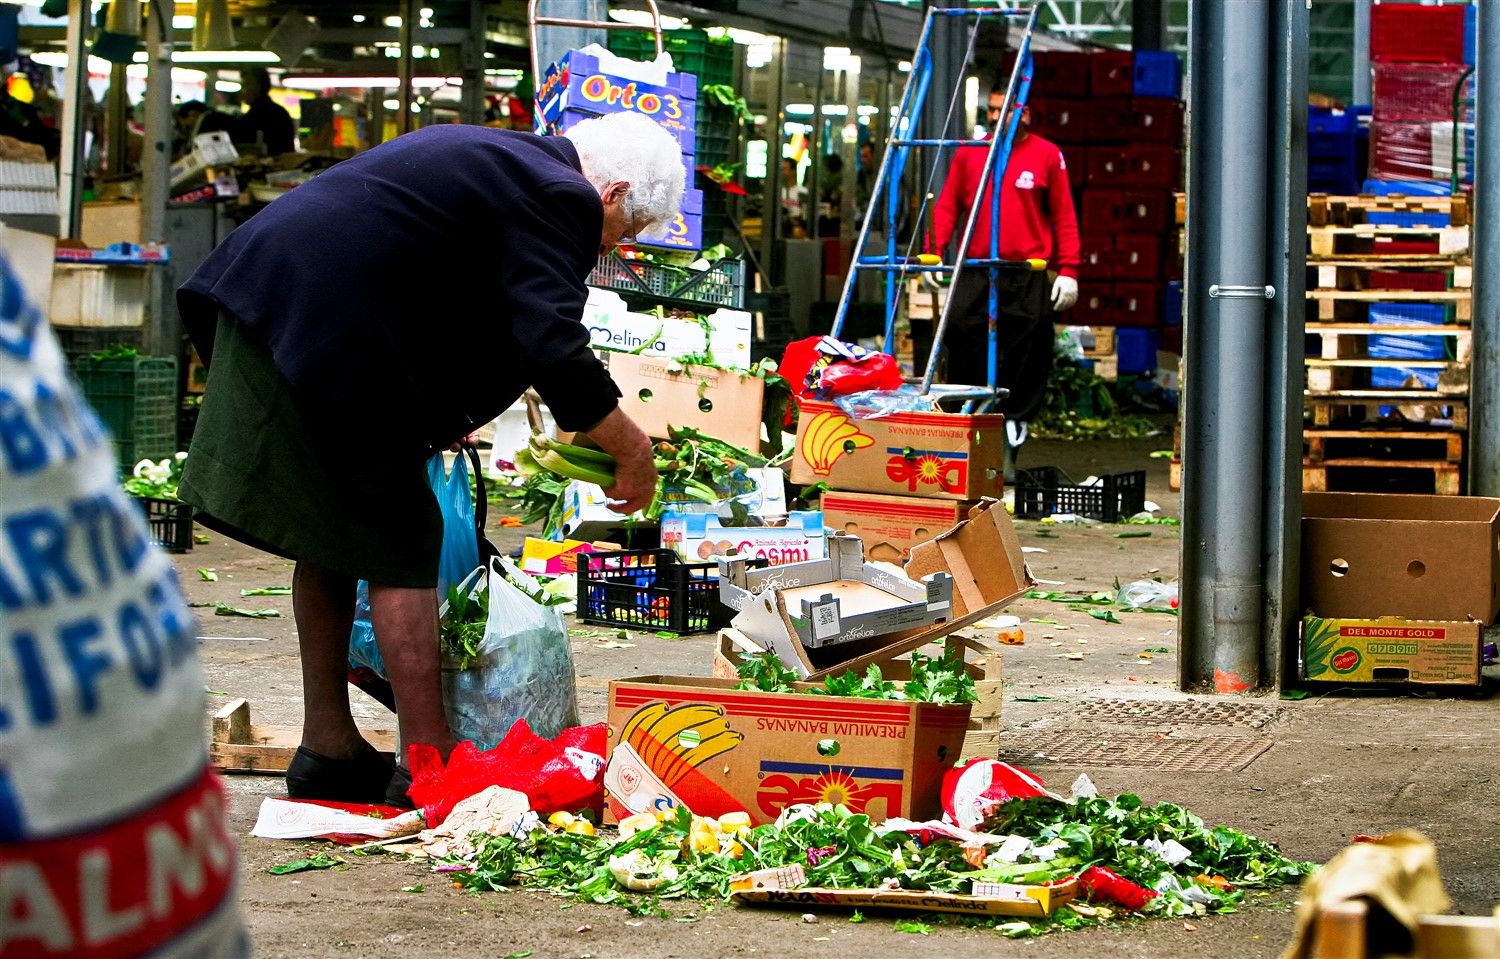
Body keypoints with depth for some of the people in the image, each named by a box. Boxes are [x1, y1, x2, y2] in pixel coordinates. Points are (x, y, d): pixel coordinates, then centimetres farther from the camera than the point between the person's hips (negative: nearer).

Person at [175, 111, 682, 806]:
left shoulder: (495, 153, 23)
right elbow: (553, 351, -17)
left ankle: (328, 751, 25)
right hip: (330, 333, -10)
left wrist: (444, 418, 32)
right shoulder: (559, 197, -7)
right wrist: (632, 451, -6)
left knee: (332, 542, 18)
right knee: (401, 548, -1)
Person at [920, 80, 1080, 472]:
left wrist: (1068, 271, -2)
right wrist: (934, 252, -2)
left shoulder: (1047, 156, 5)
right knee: (966, 359, -2)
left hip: (1028, 278, -1)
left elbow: (1064, 218, 5)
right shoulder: (968, 153, 10)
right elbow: (947, 207, 11)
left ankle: (1009, 442, 6)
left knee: (1025, 366, -1)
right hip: (974, 275, 1)